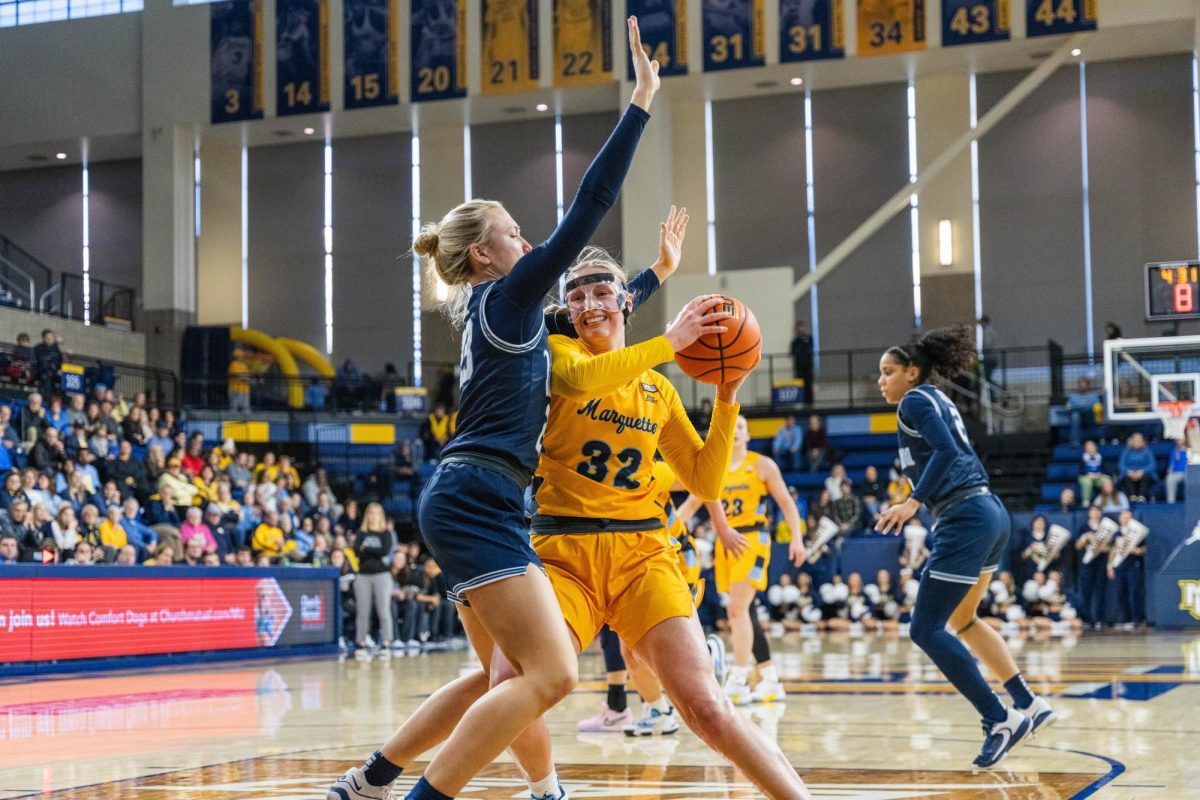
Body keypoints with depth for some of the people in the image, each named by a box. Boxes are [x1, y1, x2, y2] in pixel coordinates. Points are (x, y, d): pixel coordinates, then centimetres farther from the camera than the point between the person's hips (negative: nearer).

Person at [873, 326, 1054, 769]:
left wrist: (913, 502, -22)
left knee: (925, 630, -8)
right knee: (960, 621, 23)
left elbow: (946, 450, -20)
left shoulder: (915, 400, -5)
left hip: (966, 520, -10)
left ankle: (999, 720, -9)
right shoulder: (940, 401, 22)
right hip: (990, 513, 10)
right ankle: (1030, 705, 23)